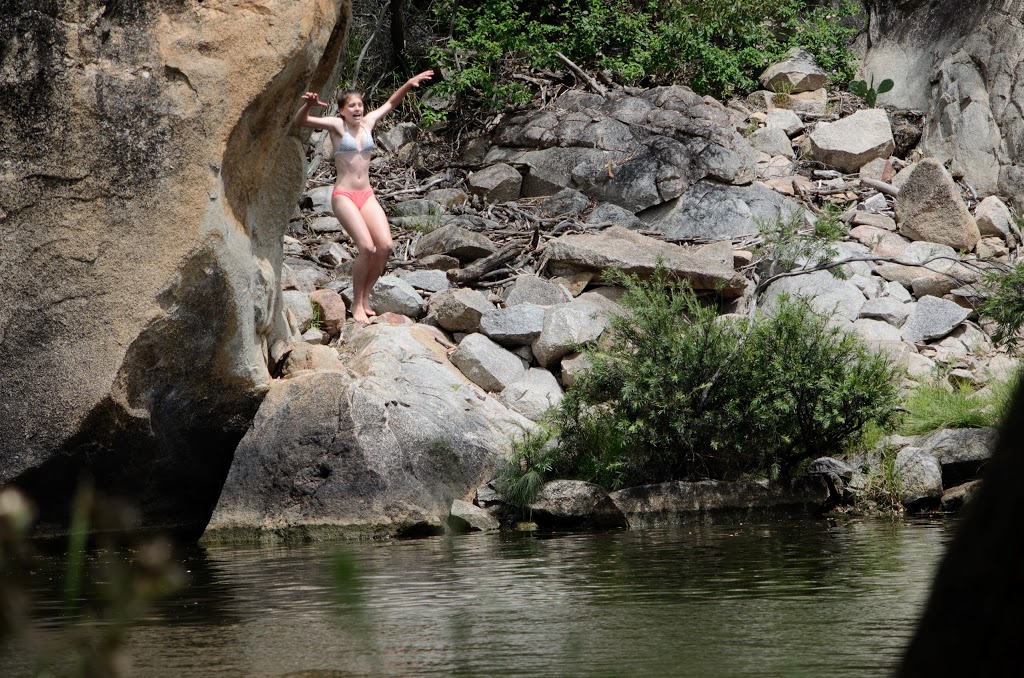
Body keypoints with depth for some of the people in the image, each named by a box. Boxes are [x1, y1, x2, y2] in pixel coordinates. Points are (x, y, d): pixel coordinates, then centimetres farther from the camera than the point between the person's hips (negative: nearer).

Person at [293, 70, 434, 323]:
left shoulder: (368, 122, 11)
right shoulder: (336, 125, -4)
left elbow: (390, 103, 27)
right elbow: (300, 121, -15)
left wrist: (408, 84, 18)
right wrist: (308, 104, -35)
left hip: (367, 195, 6)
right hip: (344, 195, -6)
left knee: (385, 246, -11)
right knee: (367, 248, -20)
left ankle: (365, 298, 6)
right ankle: (356, 305, -5)